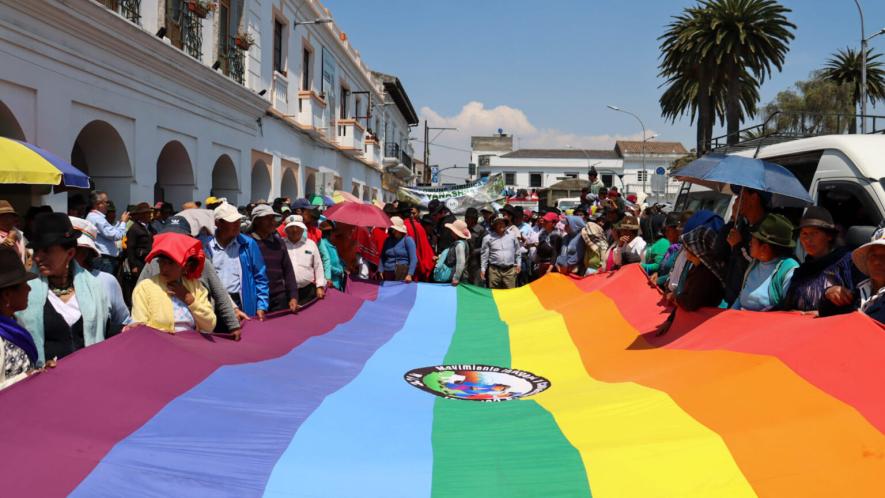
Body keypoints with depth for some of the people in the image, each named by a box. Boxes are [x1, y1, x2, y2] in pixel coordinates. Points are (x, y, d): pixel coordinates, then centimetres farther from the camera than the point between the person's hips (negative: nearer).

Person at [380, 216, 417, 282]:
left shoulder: (408, 240, 0)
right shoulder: (387, 240, 13)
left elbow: (413, 259, -6)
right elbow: (382, 257, 15)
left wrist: (410, 274, -15)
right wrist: (381, 271, 3)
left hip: (402, 272, -4)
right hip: (388, 273, 4)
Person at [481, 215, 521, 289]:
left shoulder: (512, 236, 7)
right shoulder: (488, 238, 2)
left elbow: (517, 252, 15)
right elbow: (484, 255, 5)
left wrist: (518, 264, 13)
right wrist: (483, 269, 2)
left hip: (510, 270, 1)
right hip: (494, 270, -1)